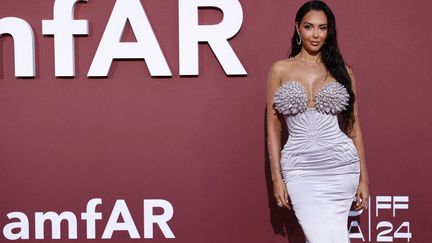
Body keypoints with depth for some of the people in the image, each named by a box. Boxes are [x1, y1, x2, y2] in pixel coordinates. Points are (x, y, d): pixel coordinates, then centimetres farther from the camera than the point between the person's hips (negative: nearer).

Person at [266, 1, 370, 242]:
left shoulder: (342, 70, 8)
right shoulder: (280, 69, 6)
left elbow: (354, 127, 10)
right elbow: (273, 126, 6)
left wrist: (364, 178, 7)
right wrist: (277, 178, 0)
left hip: (340, 168, 1)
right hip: (301, 170, -1)